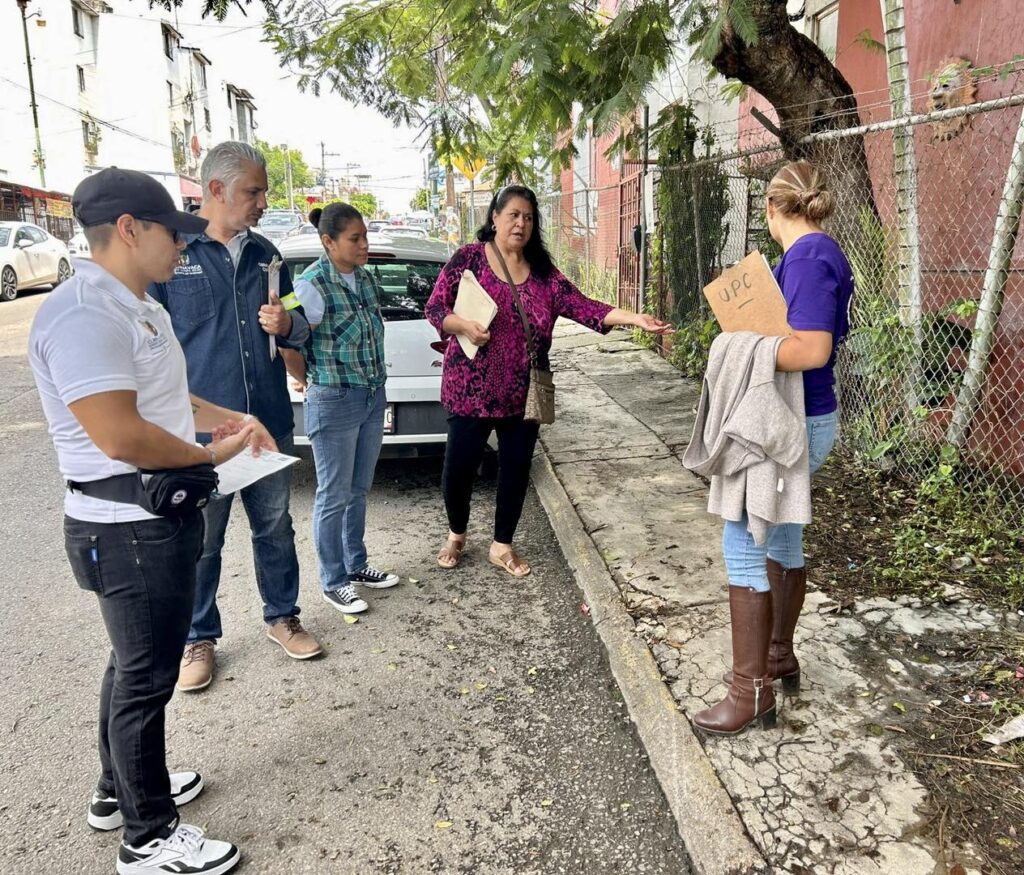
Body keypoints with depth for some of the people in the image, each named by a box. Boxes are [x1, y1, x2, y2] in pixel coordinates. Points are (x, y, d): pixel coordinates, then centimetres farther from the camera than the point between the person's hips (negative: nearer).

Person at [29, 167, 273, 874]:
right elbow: (122, 436, -30)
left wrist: (227, 418, 11)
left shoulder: (140, 307, 11)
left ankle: (121, 789, 43)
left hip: (159, 521, 10)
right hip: (129, 531, -10)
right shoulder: (83, 314, -23)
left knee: (136, 664, 23)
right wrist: (210, 455, -16)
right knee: (146, 677, 4)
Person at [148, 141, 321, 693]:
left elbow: (298, 324, 18)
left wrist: (288, 325, -7)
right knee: (200, 542, 9)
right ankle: (199, 638, 27)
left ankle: (281, 617, 35)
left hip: (269, 424, 5)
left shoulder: (264, 253, 9)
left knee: (275, 527, 16)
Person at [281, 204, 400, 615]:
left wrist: (373, 383, 12)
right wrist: (313, 384, -4)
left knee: (358, 490, 18)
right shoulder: (312, 285, -18)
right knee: (334, 496, 5)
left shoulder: (366, 278, 6)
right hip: (334, 403, -7)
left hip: (373, 397, 7)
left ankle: (356, 565, 34)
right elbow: (289, 349, -17)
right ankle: (333, 582, 19)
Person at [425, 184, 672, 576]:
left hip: (524, 393, 3)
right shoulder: (469, 258, -2)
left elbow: (581, 306, -4)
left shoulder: (543, 271, 6)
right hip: (471, 389, -3)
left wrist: (635, 318, -16)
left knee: (516, 469, 10)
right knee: (459, 468, 4)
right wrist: (465, 326, -22)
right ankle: (456, 535, 33)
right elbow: (434, 308, -2)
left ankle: (502, 546, 29)